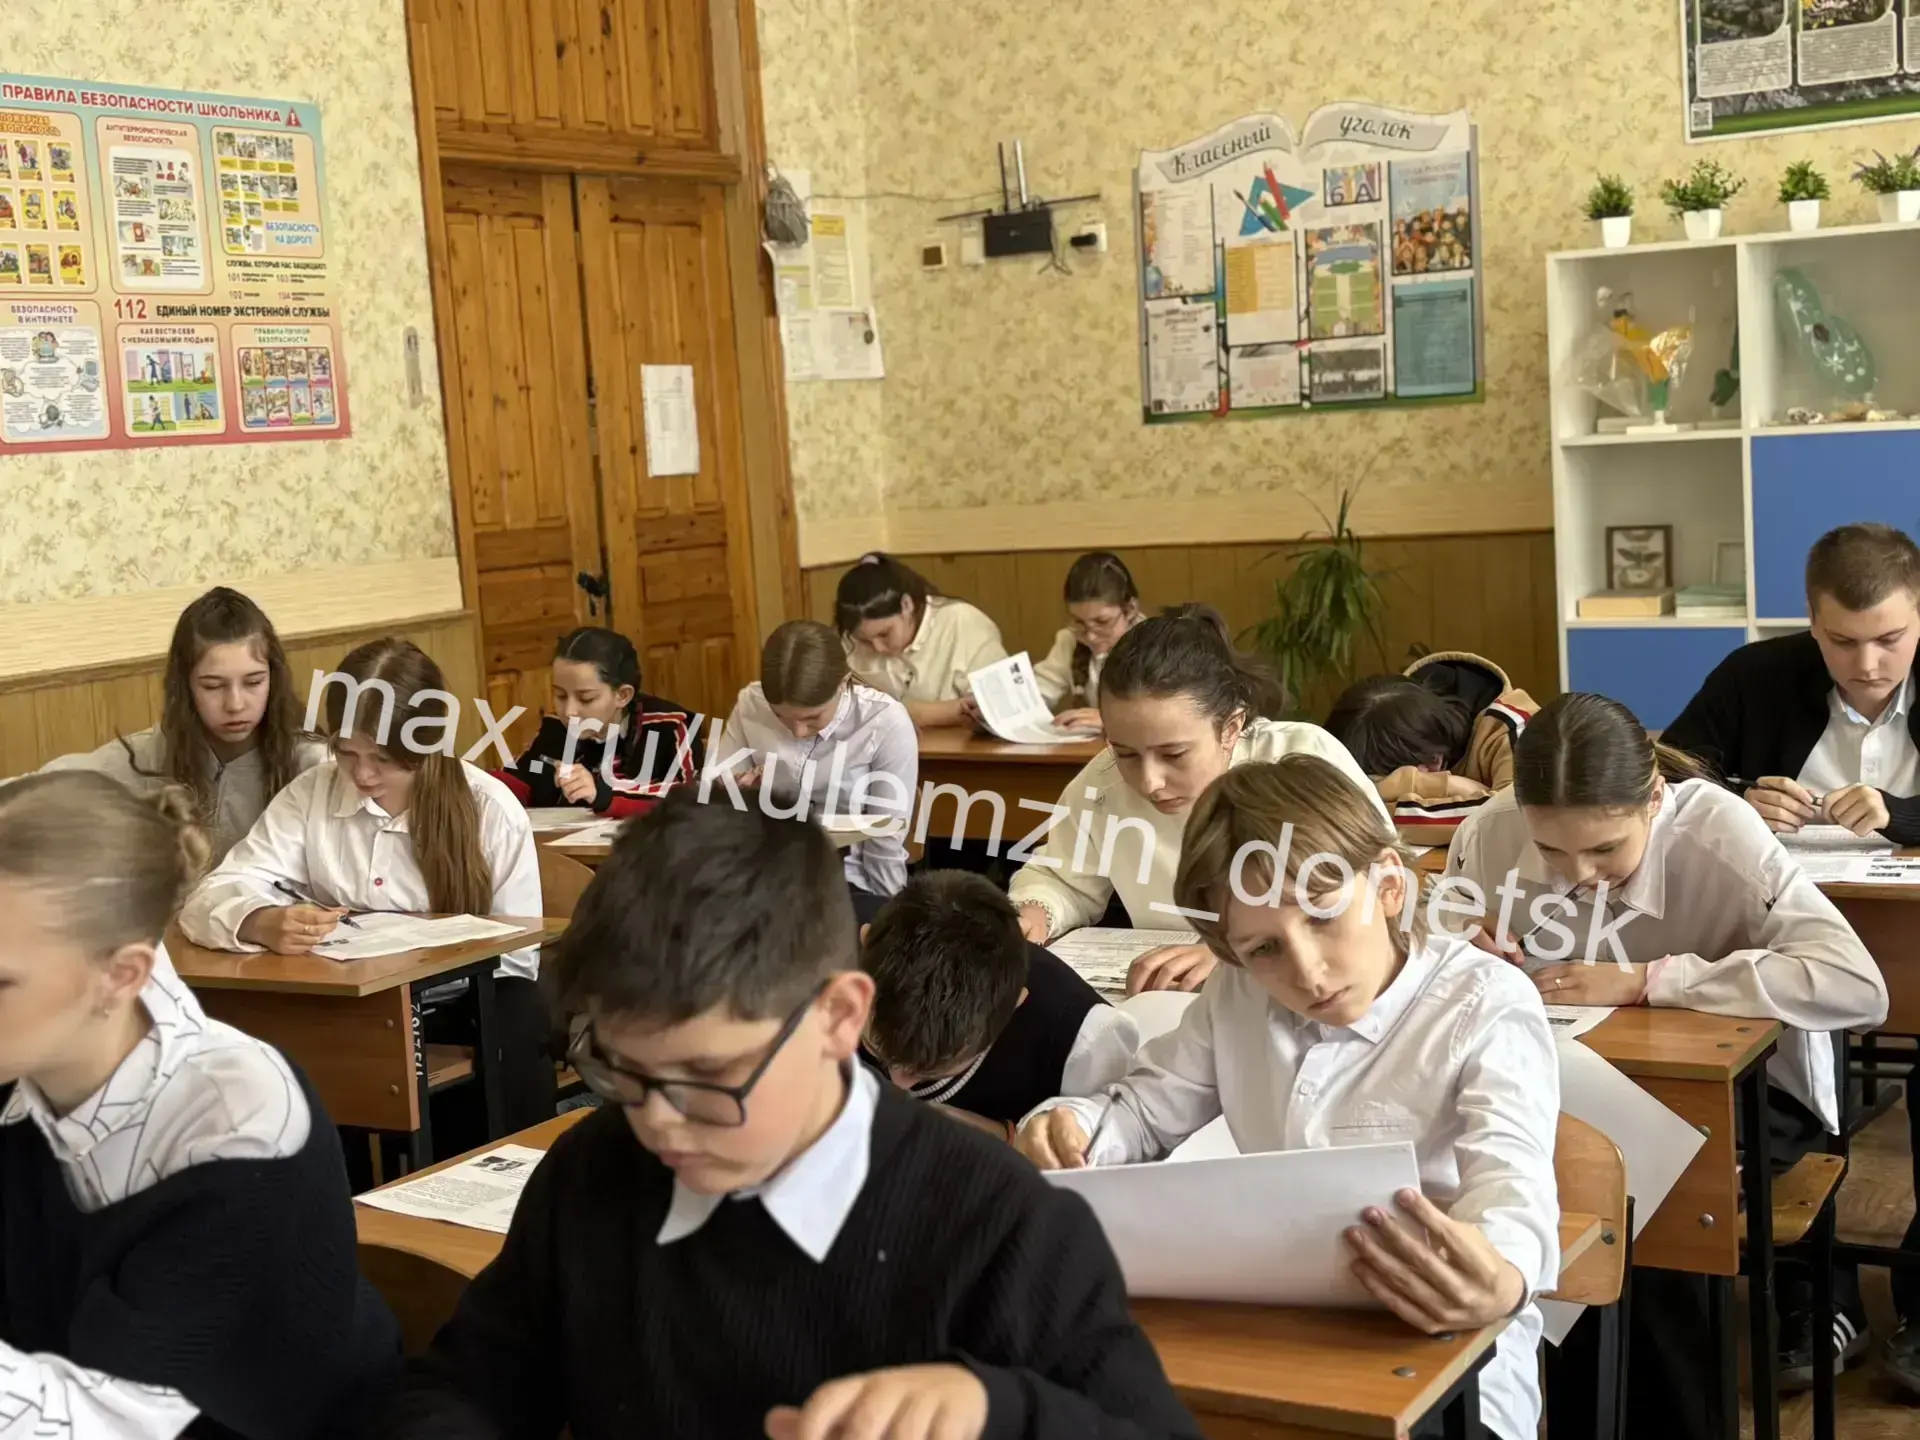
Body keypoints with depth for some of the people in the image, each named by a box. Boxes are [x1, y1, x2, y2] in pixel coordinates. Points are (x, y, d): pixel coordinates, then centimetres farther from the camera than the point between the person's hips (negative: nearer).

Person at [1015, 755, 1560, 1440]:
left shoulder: (1489, 1006, -11)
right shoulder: (1237, 996, 7)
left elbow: (1513, 1175, -25)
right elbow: (1146, 1110, 15)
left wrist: (1502, 1278, -50)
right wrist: (1069, 1128, -10)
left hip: (1441, 1345, -3)